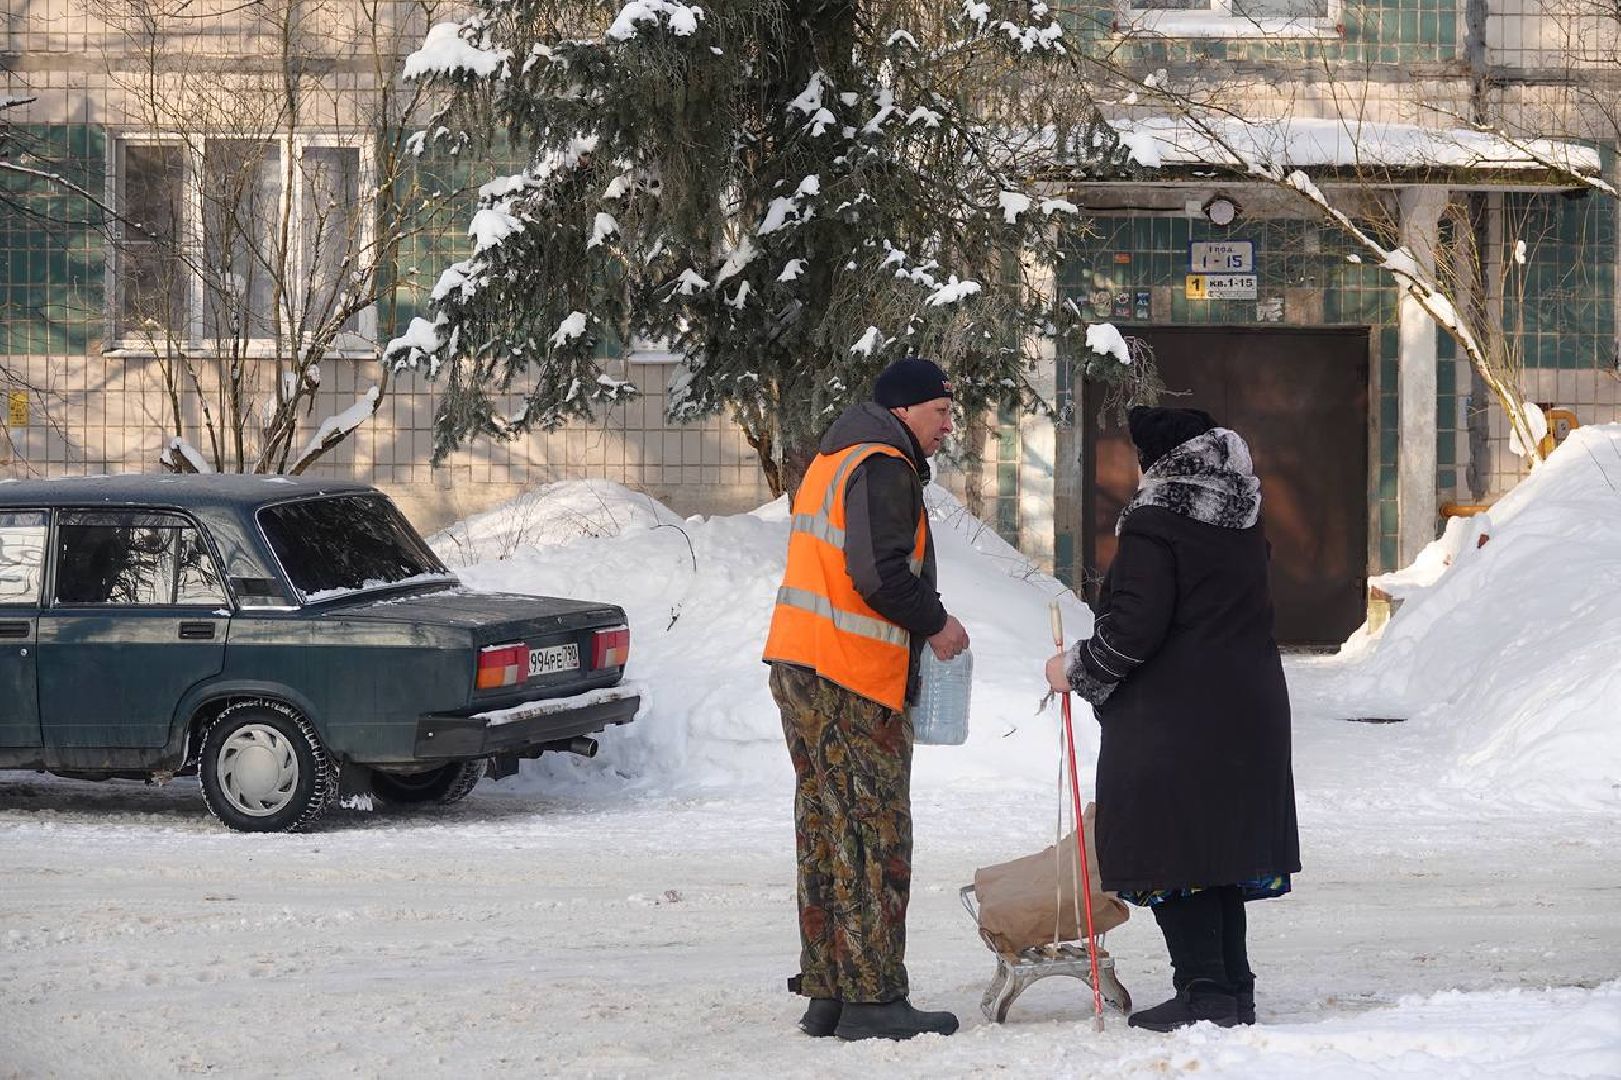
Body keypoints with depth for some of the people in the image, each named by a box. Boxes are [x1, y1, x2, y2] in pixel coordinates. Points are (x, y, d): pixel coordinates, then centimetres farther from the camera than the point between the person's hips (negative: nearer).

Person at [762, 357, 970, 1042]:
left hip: (799, 667, 10)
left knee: (829, 831, 11)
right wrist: (936, 623, -7)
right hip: (851, 679, -10)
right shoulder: (884, 468, -11)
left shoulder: (836, 461, 21)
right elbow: (879, 575, -22)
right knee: (875, 835, -7)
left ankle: (825, 996, 12)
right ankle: (872, 1001, -8)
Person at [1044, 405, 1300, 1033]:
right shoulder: (1245, 523, 11)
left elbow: (1135, 627, -19)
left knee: (1174, 854, -3)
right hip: (1250, 711, 8)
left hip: (1172, 719, -8)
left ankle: (1204, 992, -6)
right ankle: (1234, 992, 15)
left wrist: (1076, 669, -3)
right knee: (1221, 848, 13)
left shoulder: (1153, 521, -13)